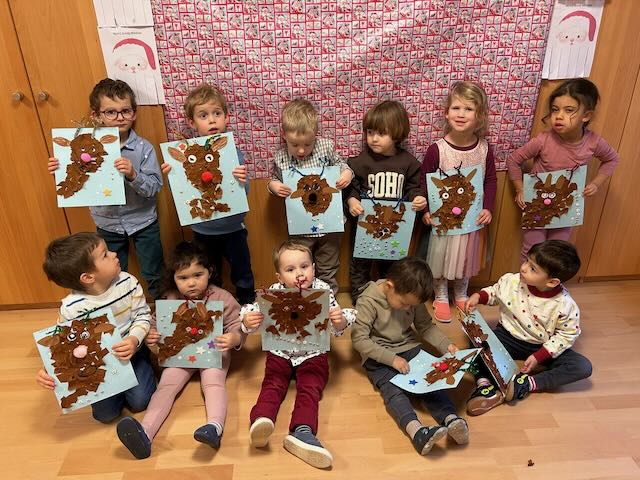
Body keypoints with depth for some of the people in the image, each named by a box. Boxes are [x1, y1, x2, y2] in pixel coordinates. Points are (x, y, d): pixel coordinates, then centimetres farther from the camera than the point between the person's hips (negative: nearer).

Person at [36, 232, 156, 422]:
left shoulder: (127, 282, -20)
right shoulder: (71, 308, -24)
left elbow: (143, 315, -10)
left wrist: (135, 339, -30)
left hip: (131, 350, 0)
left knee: (139, 401, -10)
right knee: (105, 414, -4)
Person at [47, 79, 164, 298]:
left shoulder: (143, 148, -15)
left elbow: (154, 188, -19)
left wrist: (133, 175, -36)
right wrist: (60, 172, -16)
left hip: (142, 222, -2)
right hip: (107, 224, 3)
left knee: (154, 276, 13)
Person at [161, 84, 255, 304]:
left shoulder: (233, 151, -12)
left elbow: (244, 193, -17)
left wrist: (242, 181, -38)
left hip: (232, 227, -1)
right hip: (202, 229, 1)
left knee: (242, 273, 17)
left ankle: (248, 306, 42)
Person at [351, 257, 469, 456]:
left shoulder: (412, 298, 0)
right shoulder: (368, 301, -17)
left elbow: (425, 326, 12)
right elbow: (359, 339, -18)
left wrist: (446, 345, -5)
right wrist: (391, 358, -24)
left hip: (408, 348, 5)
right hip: (379, 357, -5)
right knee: (392, 388, -30)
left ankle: (451, 419, -39)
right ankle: (417, 431, -51)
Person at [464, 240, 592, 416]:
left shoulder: (565, 305, -22)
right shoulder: (512, 281, -17)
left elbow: (566, 335, -12)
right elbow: (495, 292, 4)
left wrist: (539, 356, -20)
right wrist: (478, 296, -17)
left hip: (542, 347, 0)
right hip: (509, 337, 1)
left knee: (583, 367, -20)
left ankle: (528, 384, -25)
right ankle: (485, 384, -34)